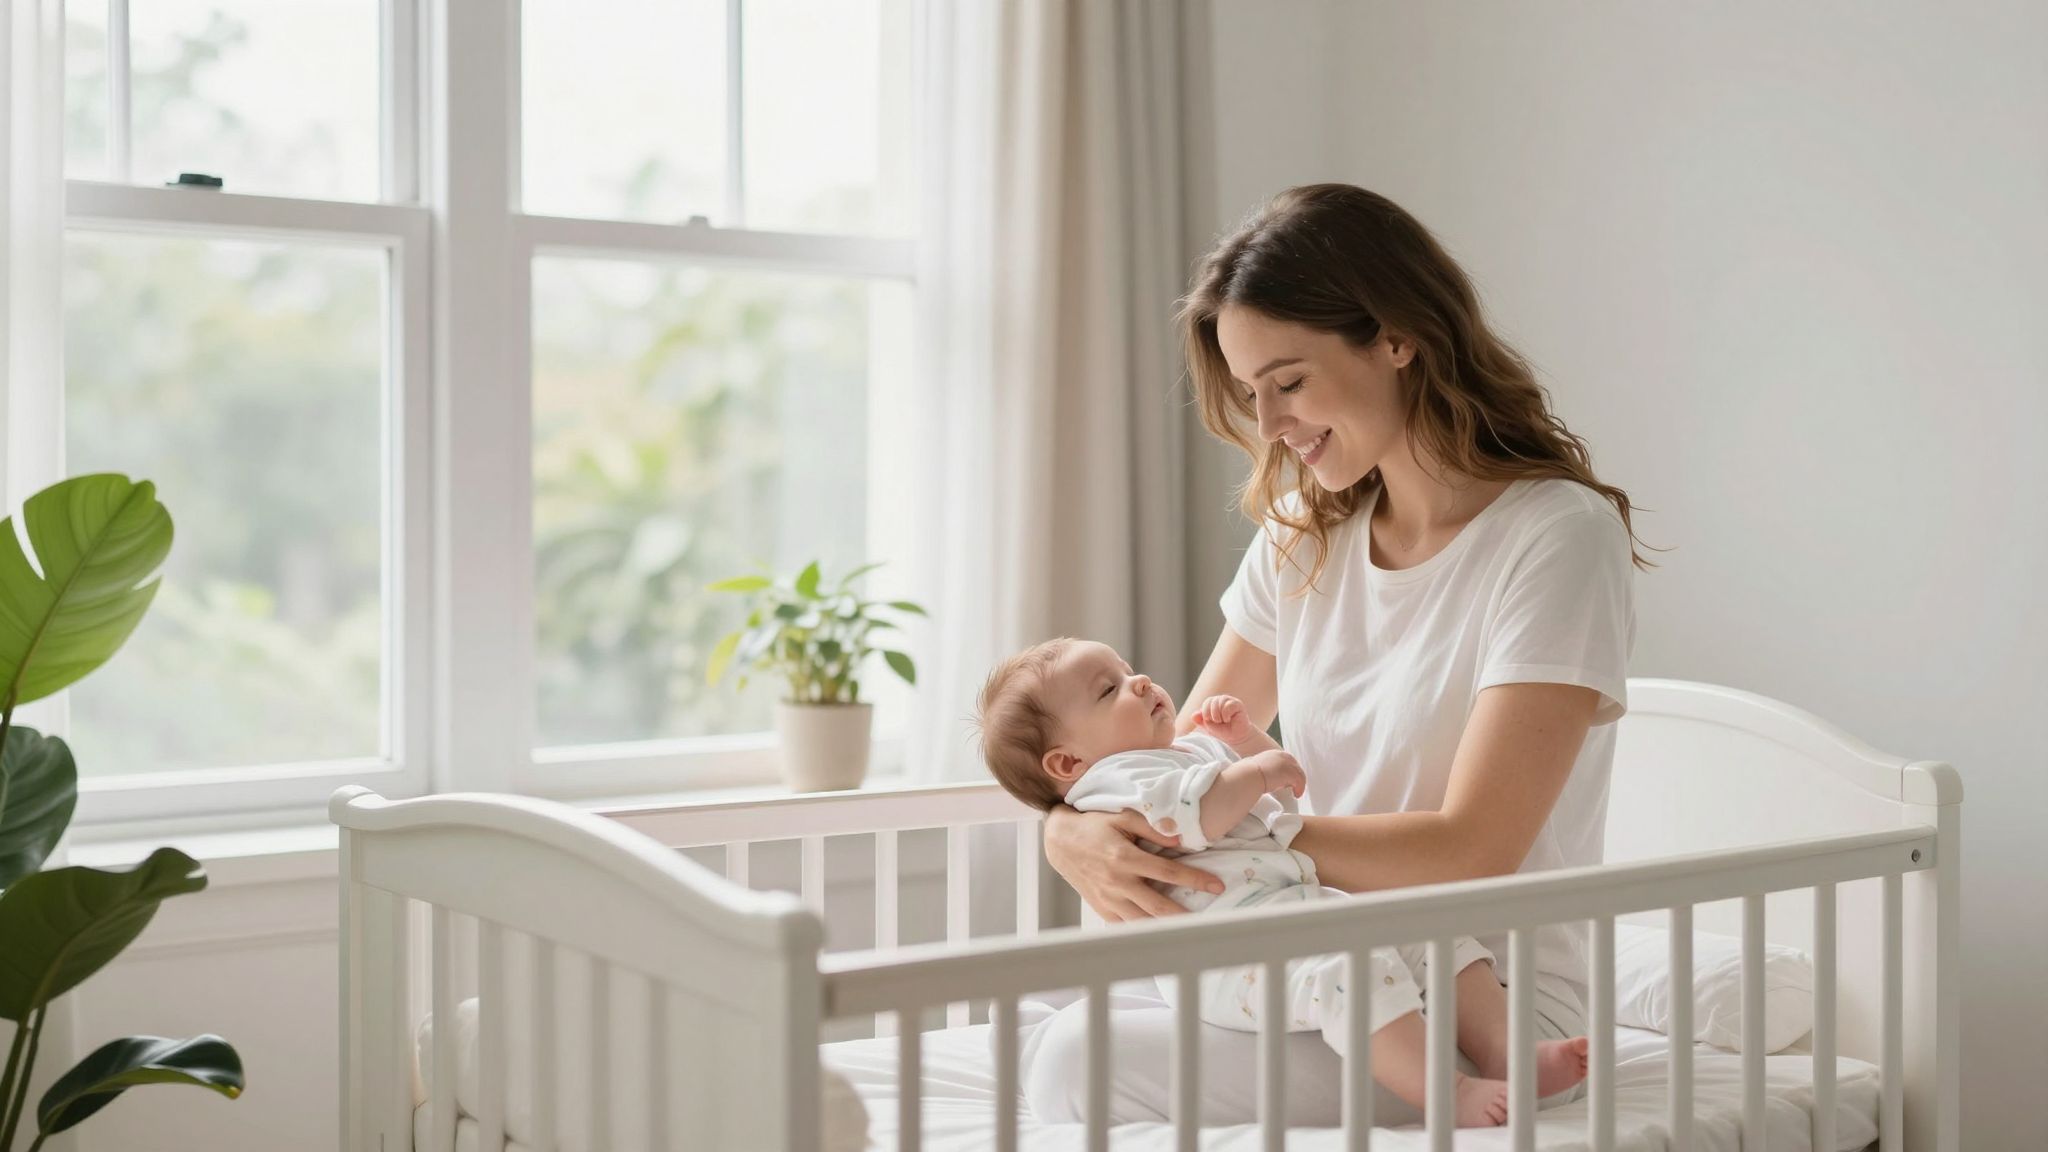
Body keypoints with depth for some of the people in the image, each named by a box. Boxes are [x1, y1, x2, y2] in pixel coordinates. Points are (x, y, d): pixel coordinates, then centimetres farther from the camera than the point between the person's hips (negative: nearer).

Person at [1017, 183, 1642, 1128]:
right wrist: (1074, 828, -15)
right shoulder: (1304, 534, 8)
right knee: (1037, 1015, -11)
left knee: (1081, 1066, -21)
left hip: (1481, 1003, -7)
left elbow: (1469, 853, -19)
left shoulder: (1558, 538, -15)